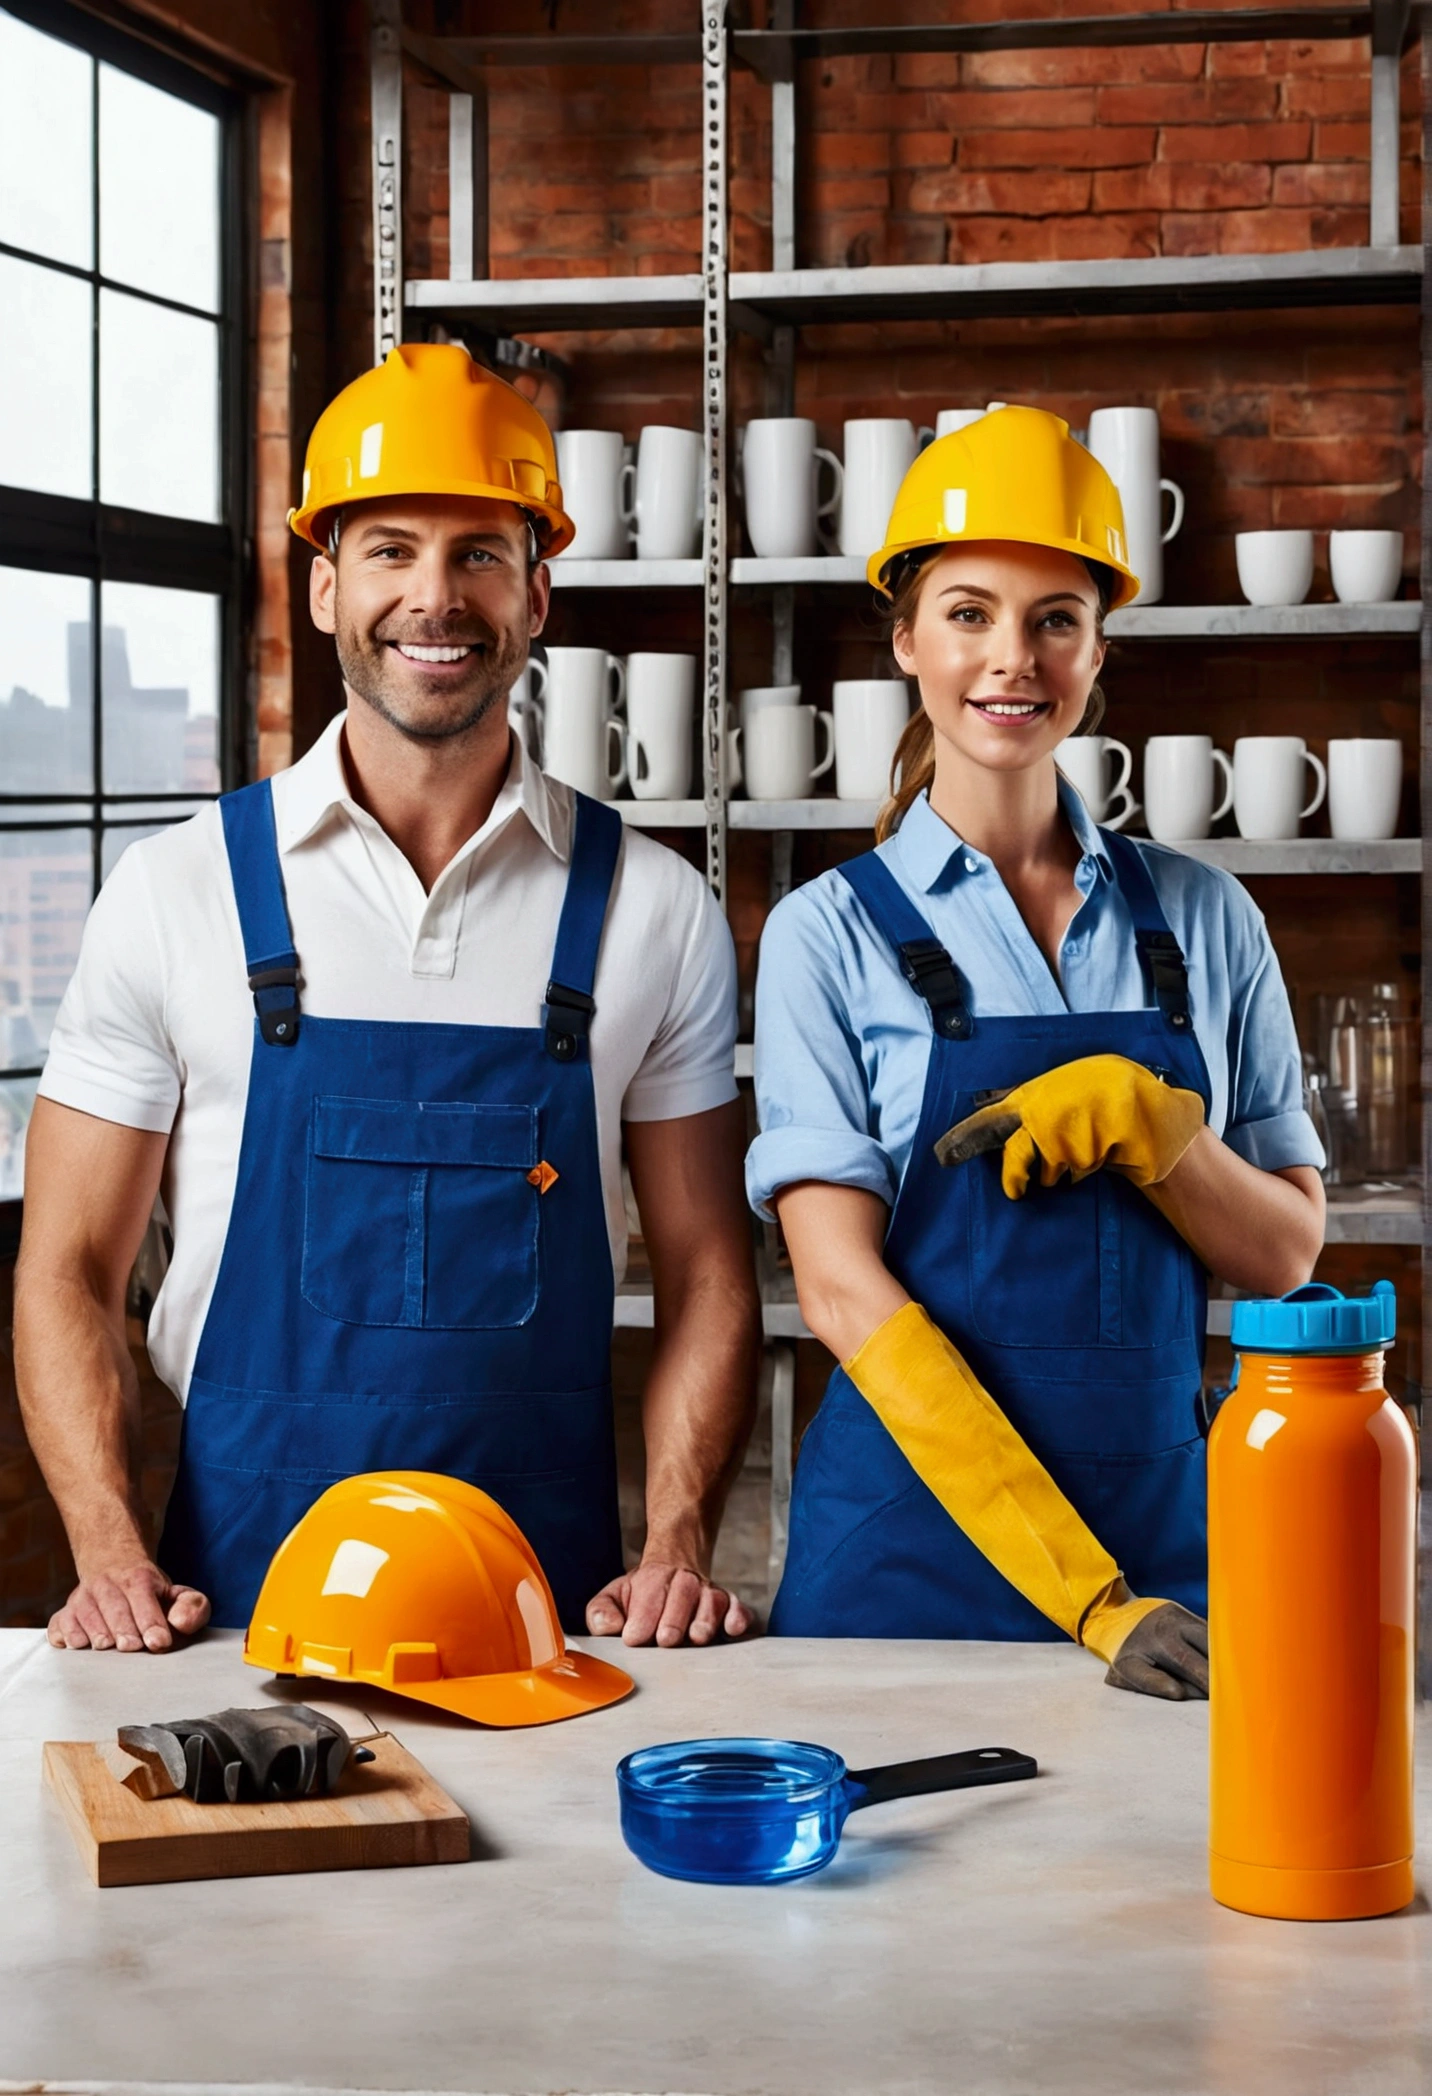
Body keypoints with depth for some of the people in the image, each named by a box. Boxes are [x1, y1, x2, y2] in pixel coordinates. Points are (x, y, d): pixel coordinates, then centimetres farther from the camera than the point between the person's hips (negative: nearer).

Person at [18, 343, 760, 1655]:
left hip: (554, 1600, 1)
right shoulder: (176, 892, 2)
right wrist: (113, 1558, -9)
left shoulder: (653, 909, 4)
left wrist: (678, 1547, -6)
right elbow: (68, 1270, 5)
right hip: (239, 1589, 0)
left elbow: (704, 1276, 8)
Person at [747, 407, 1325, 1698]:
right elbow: (846, 1293, -11)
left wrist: (1143, 1120, -15)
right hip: (915, 1539, -2)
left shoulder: (1201, 919, 7)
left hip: (1166, 1534, 2)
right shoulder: (833, 932, -2)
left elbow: (1285, 1256, 6)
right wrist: (1087, 1597, -19)